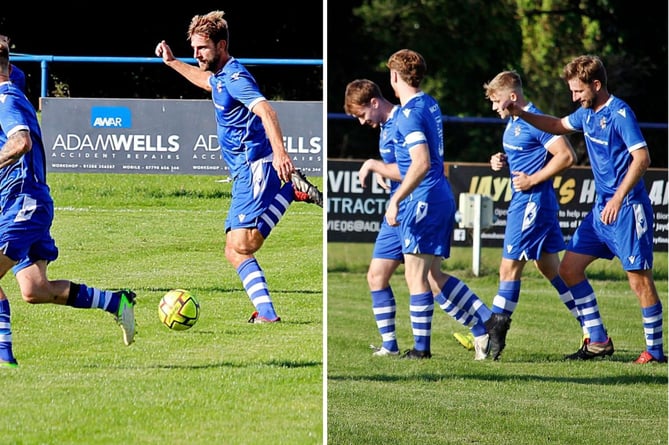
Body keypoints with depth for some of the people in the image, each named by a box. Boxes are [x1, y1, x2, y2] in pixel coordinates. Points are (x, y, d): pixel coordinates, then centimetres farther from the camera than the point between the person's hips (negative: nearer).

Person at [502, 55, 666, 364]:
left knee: (639, 279, -6)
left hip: (627, 209, -10)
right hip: (602, 209, 10)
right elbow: (559, 126, 30)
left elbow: (641, 158, -22)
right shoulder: (588, 113, 11)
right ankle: (598, 341, 12)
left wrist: (619, 198, -27)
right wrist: (521, 114, 16)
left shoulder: (620, 113, -15)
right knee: (569, 268, 7)